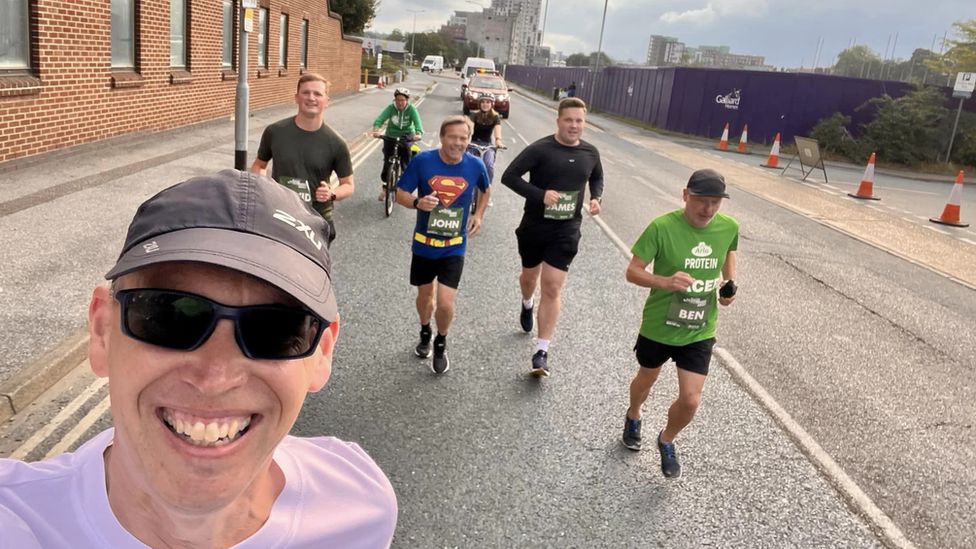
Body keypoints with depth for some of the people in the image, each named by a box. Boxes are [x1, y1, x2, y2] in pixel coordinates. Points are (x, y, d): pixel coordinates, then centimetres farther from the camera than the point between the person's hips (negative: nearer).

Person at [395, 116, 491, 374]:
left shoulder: (475, 165, -9)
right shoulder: (423, 160, -15)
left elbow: (486, 189, 13)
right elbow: (400, 193, -9)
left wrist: (479, 214, 1)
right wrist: (418, 202, -29)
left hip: (454, 248, 0)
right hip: (424, 244, 1)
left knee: (445, 304, -8)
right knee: (425, 296, 18)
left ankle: (441, 344, 23)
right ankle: (425, 333, 50)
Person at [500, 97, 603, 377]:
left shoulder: (590, 153, 0)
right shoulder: (540, 149, -14)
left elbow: (597, 178, 20)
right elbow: (509, 176, -16)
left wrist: (596, 198, -1)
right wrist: (540, 194, -26)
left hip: (566, 231, 1)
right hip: (534, 226, -1)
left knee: (552, 288, -5)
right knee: (530, 275, 21)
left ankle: (542, 351, -1)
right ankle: (527, 304, 57)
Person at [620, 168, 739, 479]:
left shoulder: (729, 227, -10)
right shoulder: (662, 227, -23)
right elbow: (632, 272, -20)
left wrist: (730, 283, -2)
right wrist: (664, 282, -38)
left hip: (700, 332, 2)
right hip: (658, 326, -2)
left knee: (691, 400, -3)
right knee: (646, 380, 23)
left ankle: (667, 441, 31)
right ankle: (633, 417, 58)